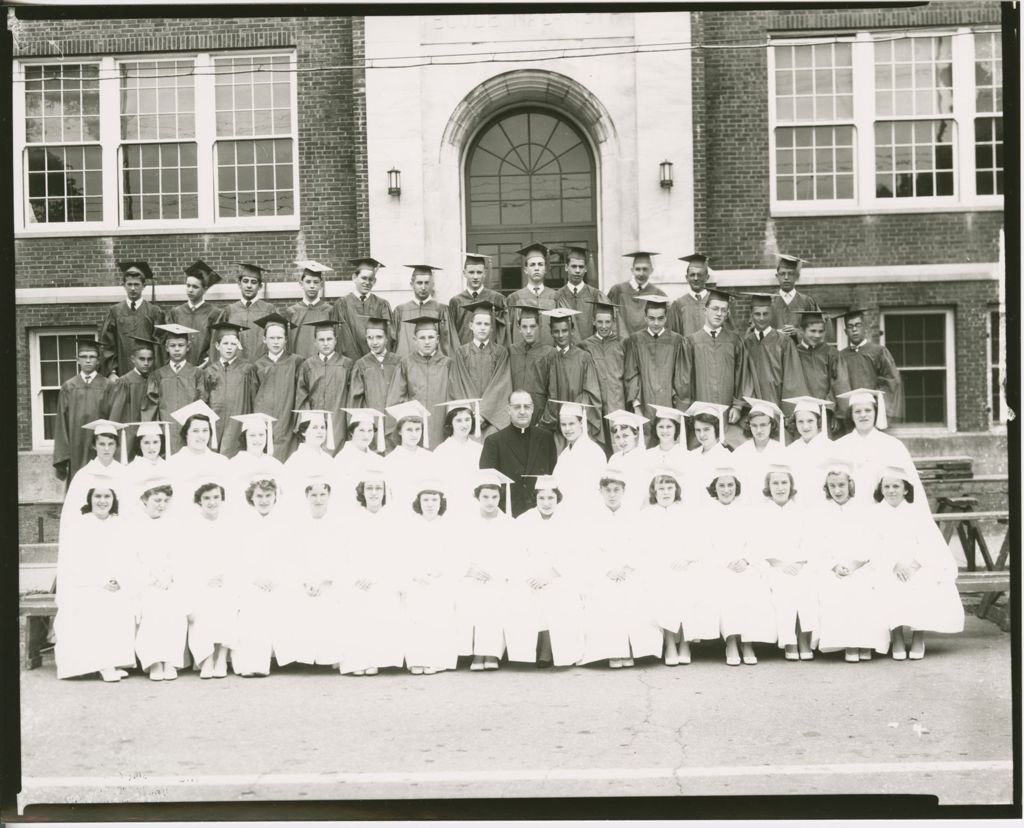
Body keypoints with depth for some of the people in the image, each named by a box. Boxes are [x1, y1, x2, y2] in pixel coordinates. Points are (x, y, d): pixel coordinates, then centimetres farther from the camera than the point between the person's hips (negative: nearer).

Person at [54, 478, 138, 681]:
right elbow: (69, 566, -2)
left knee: (123, 604, -29)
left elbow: (131, 564, 12)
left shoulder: (121, 527, 16)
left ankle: (116, 661, -28)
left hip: (118, 590, 2)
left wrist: (120, 581, -9)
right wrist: (99, 582, -14)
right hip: (84, 590, -2)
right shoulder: (77, 527, 8)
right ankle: (105, 665, -37)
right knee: (96, 607, -32)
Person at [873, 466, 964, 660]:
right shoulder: (873, 515, 13)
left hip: (919, 569, 1)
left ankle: (918, 636, -16)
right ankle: (897, 637, -22)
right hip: (885, 570, -1)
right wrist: (895, 564, -18)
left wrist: (914, 563, -18)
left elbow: (932, 546, 3)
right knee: (892, 589, -33)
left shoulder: (918, 515, 16)